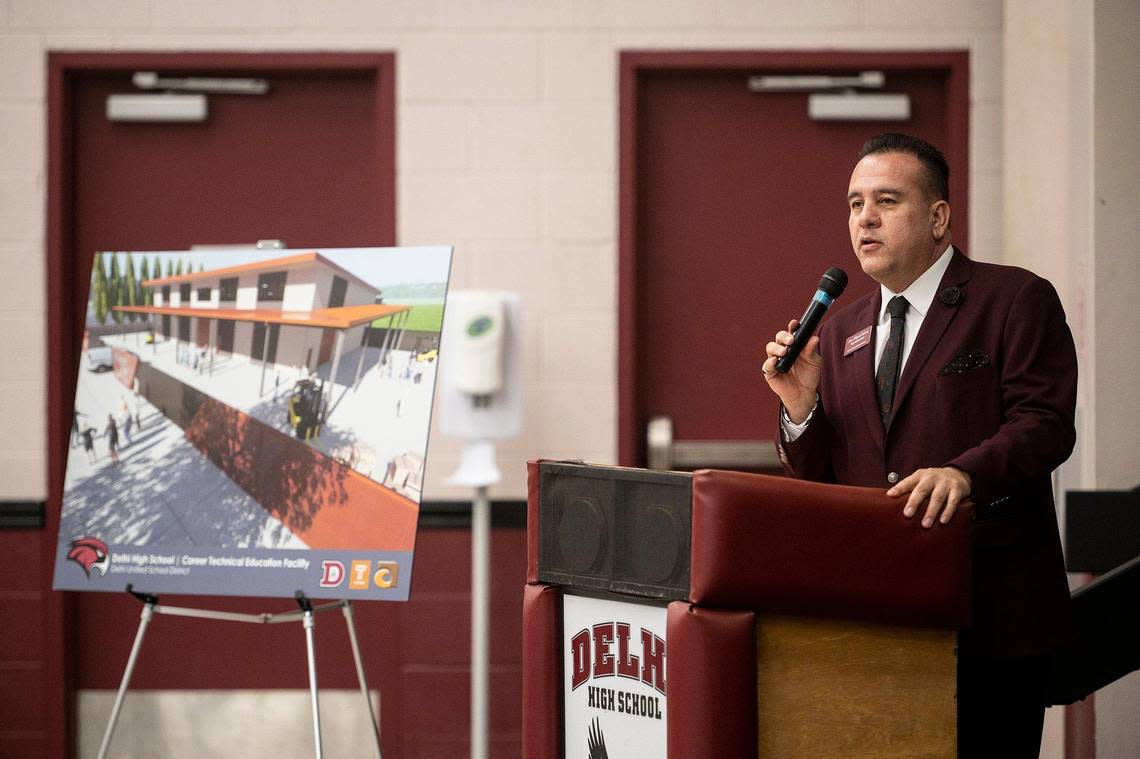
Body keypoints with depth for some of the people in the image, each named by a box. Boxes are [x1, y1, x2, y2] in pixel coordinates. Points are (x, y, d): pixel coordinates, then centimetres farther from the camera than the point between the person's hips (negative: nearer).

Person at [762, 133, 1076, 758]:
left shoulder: (1016, 300, 0)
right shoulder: (840, 333, 17)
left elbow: (1044, 424, -12)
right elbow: (821, 481, 16)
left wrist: (964, 473, -30)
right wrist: (800, 404, -3)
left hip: (992, 611, -5)